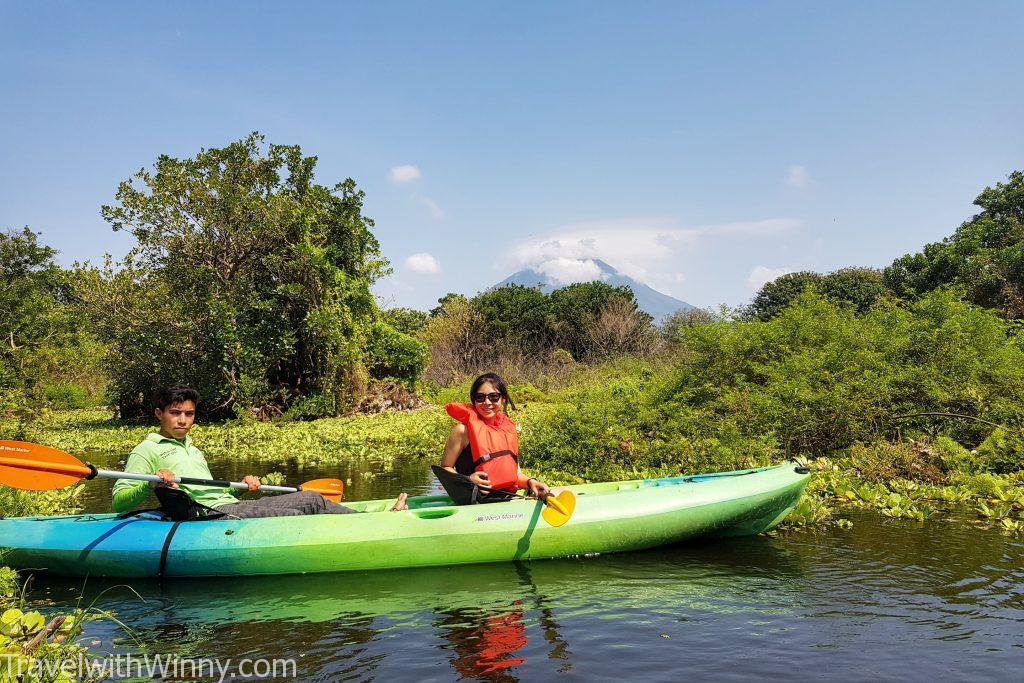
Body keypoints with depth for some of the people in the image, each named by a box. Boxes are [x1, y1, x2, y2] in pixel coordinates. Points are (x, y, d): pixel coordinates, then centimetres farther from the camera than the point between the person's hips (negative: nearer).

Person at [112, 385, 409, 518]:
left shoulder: (192, 450, 30)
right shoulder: (147, 450, 5)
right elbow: (119, 501, -4)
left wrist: (240, 487, 13)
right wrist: (151, 485, -22)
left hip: (230, 505, 9)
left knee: (311, 499, -7)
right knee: (294, 518, -22)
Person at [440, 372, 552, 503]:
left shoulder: (509, 428, 13)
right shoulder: (464, 430, -3)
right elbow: (445, 468, 1)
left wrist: (530, 481, -1)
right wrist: (467, 481, -17)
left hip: (508, 501, 6)